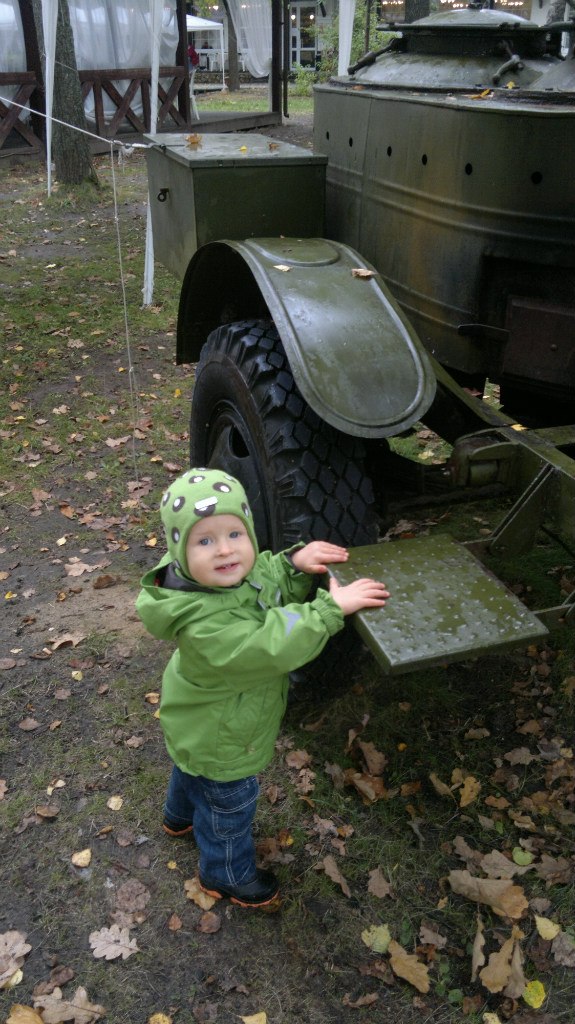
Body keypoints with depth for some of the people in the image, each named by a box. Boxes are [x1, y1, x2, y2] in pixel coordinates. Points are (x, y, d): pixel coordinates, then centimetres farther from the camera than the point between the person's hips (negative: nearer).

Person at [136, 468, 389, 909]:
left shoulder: (233, 573, -19)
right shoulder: (206, 624, -45)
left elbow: (269, 584, -1)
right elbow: (274, 646, -48)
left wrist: (296, 564, -21)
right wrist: (331, 607, -43)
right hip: (220, 743, -8)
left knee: (191, 772, 37)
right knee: (229, 806, 20)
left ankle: (180, 817, 69)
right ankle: (227, 874, 50)